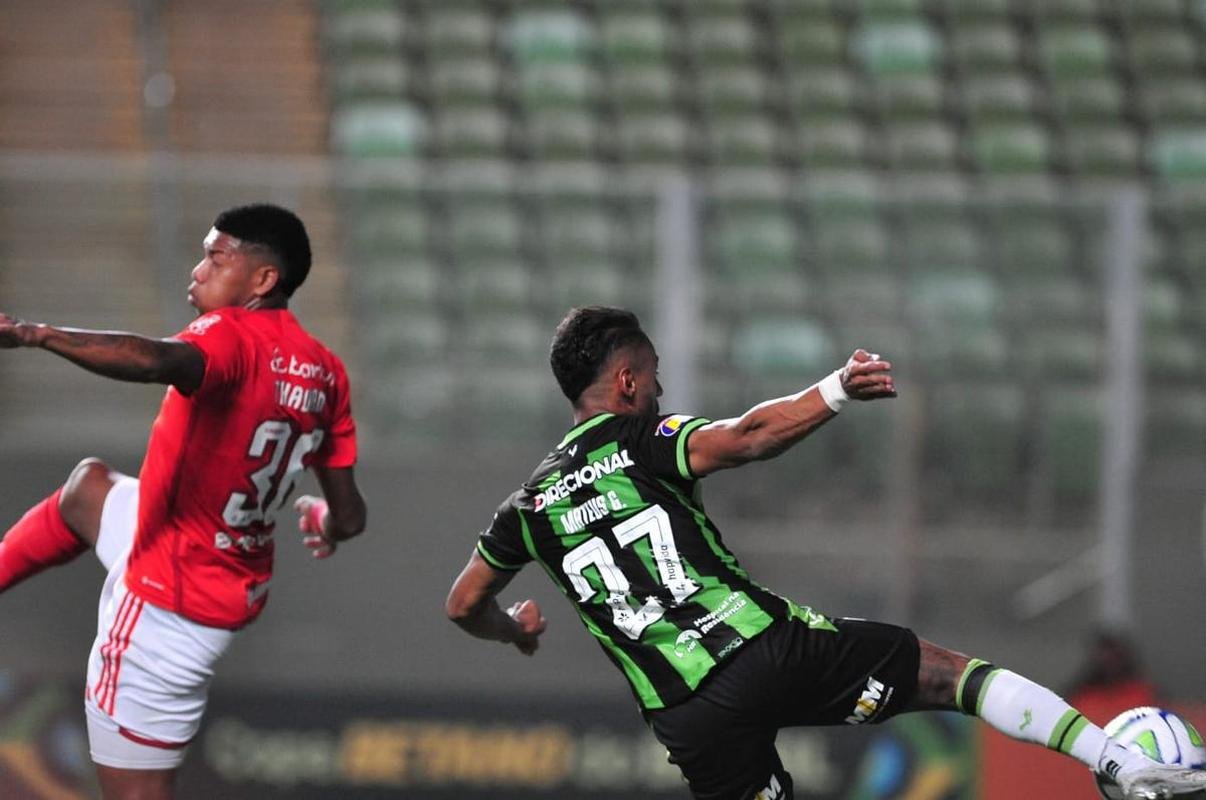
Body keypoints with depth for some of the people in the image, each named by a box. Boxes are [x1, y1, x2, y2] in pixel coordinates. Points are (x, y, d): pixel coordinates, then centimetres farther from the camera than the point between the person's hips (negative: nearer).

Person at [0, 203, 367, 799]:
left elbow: (159, 361, -48)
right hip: (237, 588, 9)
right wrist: (326, 527, 30)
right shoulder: (325, 372, 0)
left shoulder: (233, 337, -23)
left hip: (170, 610, -9)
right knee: (88, 484, 32)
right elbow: (348, 515, 5)